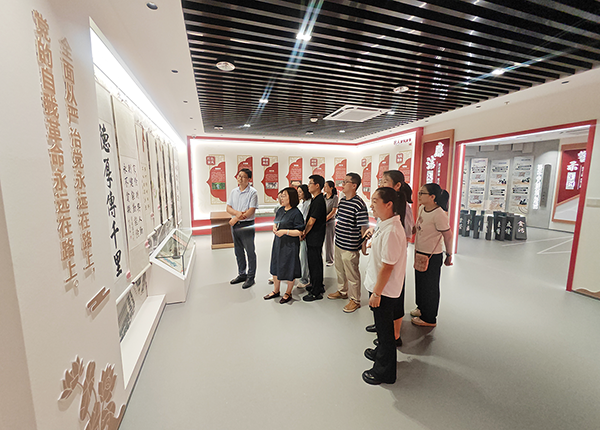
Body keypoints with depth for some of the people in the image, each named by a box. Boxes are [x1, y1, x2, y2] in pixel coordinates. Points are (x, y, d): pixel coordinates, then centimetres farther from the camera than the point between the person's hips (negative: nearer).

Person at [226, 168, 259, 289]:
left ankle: (250, 277, 13)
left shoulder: (252, 192, -10)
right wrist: (237, 213, -15)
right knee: (238, 251, 15)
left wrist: (236, 219, -15)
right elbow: (228, 208, 7)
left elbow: (251, 211, -17)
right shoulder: (234, 192, 10)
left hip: (247, 225, -6)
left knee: (250, 252, 1)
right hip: (235, 225, 7)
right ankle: (242, 274, 30)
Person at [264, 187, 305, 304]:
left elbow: (300, 232, -18)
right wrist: (274, 228, -2)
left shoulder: (296, 213, -16)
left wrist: (285, 231, -24)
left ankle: (288, 293, 26)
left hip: (290, 244, -7)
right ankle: (276, 290, 35)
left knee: (289, 269, 5)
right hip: (278, 242, 8)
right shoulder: (280, 210, 7)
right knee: (276, 266, 16)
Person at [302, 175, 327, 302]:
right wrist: (305, 233, 12)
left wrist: (304, 234, -8)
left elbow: (311, 222, -22)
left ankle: (316, 292, 12)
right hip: (314, 237, 10)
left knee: (315, 264, 0)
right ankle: (318, 286, 35)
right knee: (316, 262, 20)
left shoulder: (318, 201, -21)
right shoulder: (317, 199, 11)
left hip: (315, 238, -10)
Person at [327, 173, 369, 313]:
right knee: (340, 270, 23)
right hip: (339, 243, 9)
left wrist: (364, 247, -15)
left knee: (352, 275, 7)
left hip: (350, 247, -8)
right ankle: (342, 292, 44)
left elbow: (363, 227, -18)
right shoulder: (342, 200, 6)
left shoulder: (359, 204, -20)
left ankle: (354, 300, 25)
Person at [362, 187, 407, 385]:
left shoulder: (392, 231, -29)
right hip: (379, 286, 9)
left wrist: (376, 293, -21)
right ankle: (380, 353, 51)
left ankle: (384, 372, 31)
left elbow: (387, 266, -27)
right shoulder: (385, 225, 2)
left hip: (384, 290, -9)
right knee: (381, 325, 28)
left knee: (385, 328, 10)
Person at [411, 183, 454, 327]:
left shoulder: (439, 214, -23)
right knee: (420, 282, 22)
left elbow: (448, 236, -16)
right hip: (420, 253, 8)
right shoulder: (422, 208, 1)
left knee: (429, 286, 7)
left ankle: (429, 318, 25)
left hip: (432, 256, -8)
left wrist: (449, 255, -6)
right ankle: (422, 308, 44)